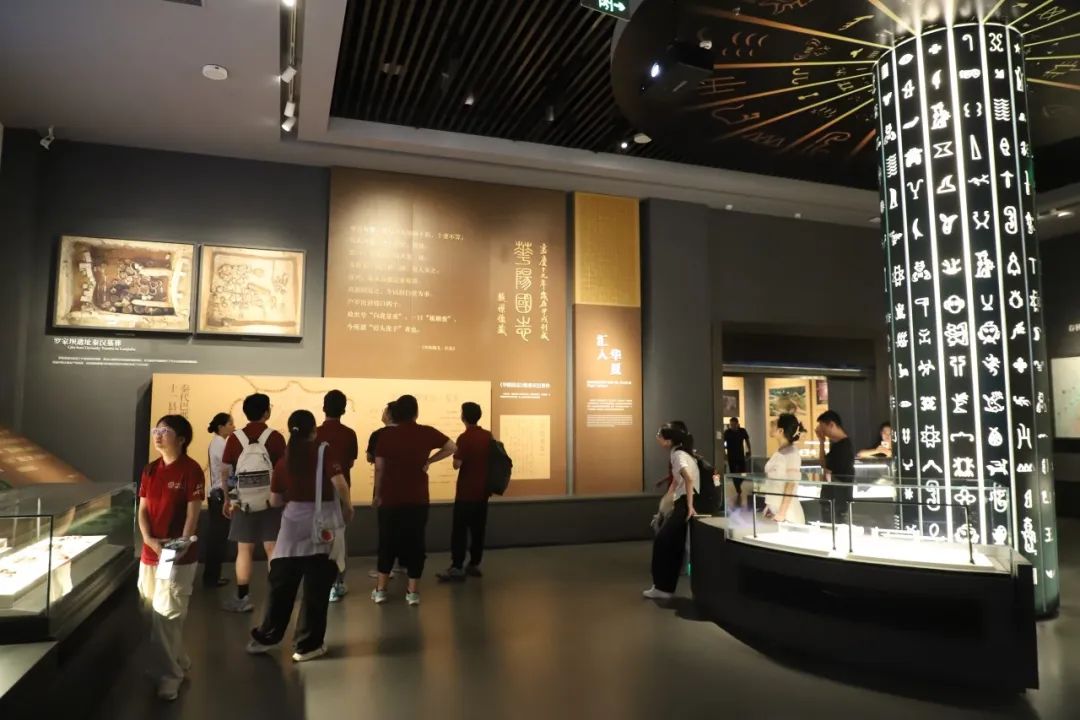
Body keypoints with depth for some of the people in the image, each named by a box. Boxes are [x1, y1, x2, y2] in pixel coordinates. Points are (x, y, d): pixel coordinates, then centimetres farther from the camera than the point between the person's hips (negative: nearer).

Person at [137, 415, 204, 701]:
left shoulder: (191, 470, -11)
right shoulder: (150, 470, 9)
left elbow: (193, 514, -13)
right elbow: (143, 510, 7)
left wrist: (180, 546, -21)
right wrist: (150, 541, -9)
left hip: (179, 556, -7)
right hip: (149, 553, 7)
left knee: (166, 616, -3)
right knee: (152, 613, 15)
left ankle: (168, 674, 11)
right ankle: (178, 663, 32)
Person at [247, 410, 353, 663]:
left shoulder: (284, 459, 7)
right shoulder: (325, 450, -5)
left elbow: (275, 501, 12)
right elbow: (339, 483, -16)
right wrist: (348, 507, -1)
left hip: (293, 523, 4)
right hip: (322, 524, -3)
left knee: (282, 584, 16)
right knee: (316, 588, 6)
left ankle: (266, 637, 28)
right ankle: (307, 645, 14)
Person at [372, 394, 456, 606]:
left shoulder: (386, 434, -6)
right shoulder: (427, 432, -3)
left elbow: (379, 467, -3)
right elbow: (452, 447, 2)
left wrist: (378, 494, 8)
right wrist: (429, 460, 4)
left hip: (390, 498, 0)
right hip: (418, 499, 0)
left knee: (387, 543, 12)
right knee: (415, 542, 8)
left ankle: (380, 589, 18)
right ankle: (413, 591, 12)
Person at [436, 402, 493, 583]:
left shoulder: (464, 438, -14)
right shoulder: (488, 436, 6)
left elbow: (457, 465, -16)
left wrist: (456, 456, 2)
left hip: (466, 492, -6)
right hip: (483, 490, 7)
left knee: (459, 530, -3)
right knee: (478, 529, 11)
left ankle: (457, 568, -5)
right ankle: (474, 565, 16)